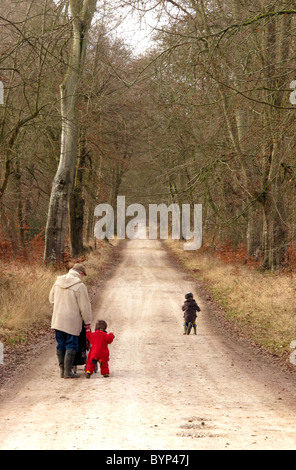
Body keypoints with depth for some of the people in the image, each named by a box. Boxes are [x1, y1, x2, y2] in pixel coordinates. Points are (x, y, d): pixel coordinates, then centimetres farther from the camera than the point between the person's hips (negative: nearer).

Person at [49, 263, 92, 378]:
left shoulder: (58, 282, 6)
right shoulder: (79, 286, -14)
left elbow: (52, 299, 18)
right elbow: (85, 306, -10)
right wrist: (87, 321, -1)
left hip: (57, 320, 6)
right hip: (72, 321, -6)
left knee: (60, 345, 13)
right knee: (71, 346, 0)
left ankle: (62, 370, 18)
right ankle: (67, 371, -3)